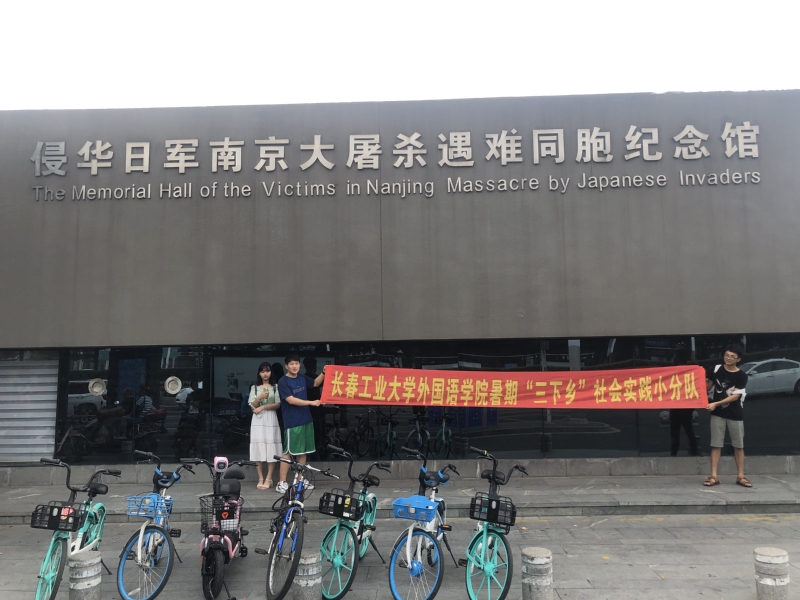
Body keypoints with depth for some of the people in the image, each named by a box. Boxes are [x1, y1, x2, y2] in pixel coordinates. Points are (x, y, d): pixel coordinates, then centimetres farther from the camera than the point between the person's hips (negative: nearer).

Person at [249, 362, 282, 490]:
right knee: (258, 448, -1)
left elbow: (277, 405, -1)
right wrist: (260, 397, -17)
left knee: (271, 448, -4)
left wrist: (263, 407, -12)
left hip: (270, 420, -1)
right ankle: (260, 479, 5)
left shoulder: (275, 387, 5)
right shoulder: (254, 387, 8)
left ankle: (268, 479, 0)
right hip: (258, 420, 1)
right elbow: (252, 406, 1)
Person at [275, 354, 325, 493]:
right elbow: (291, 400, -19)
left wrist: (323, 373, 9)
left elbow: (316, 383, 26)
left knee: (303, 451, 12)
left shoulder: (302, 378, 9)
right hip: (292, 422, -7)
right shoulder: (283, 382, -11)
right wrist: (311, 402, -21)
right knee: (288, 452, -4)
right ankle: (282, 483, 2)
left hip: (306, 420, 7)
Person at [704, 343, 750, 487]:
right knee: (716, 445, 1)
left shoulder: (742, 376, -6)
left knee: (739, 446, 7)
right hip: (718, 413, 1)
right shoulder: (716, 369, 0)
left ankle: (740, 476, 18)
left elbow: (735, 396, -14)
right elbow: (707, 387, 7)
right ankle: (714, 476, 2)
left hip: (735, 414, -1)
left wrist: (716, 403, -23)